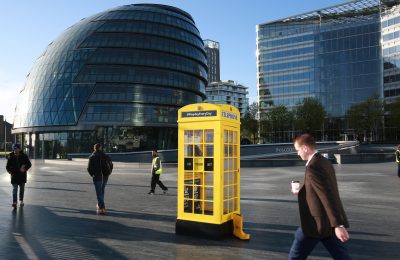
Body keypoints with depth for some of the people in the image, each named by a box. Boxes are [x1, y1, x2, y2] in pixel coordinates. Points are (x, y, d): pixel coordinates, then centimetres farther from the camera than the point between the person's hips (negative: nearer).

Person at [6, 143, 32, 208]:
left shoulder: (24, 156, -3)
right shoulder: (11, 157, -2)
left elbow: (29, 164, 2)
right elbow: (7, 166, 6)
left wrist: (25, 169, -15)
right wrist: (10, 172, -11)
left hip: (22, 175, 1)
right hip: (14, 175, -1)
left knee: (22, 188, 12)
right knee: (14, 189, -9)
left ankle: (21, 200, 28)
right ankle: (14, 202, -12)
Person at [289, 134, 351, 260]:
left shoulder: (313, 167, -21)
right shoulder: (325, 162, 9)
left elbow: (328, 196, -27)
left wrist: (338, 225, -28)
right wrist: (303, 193, 19)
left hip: (317, 223, -9)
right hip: (331, 222, 9)